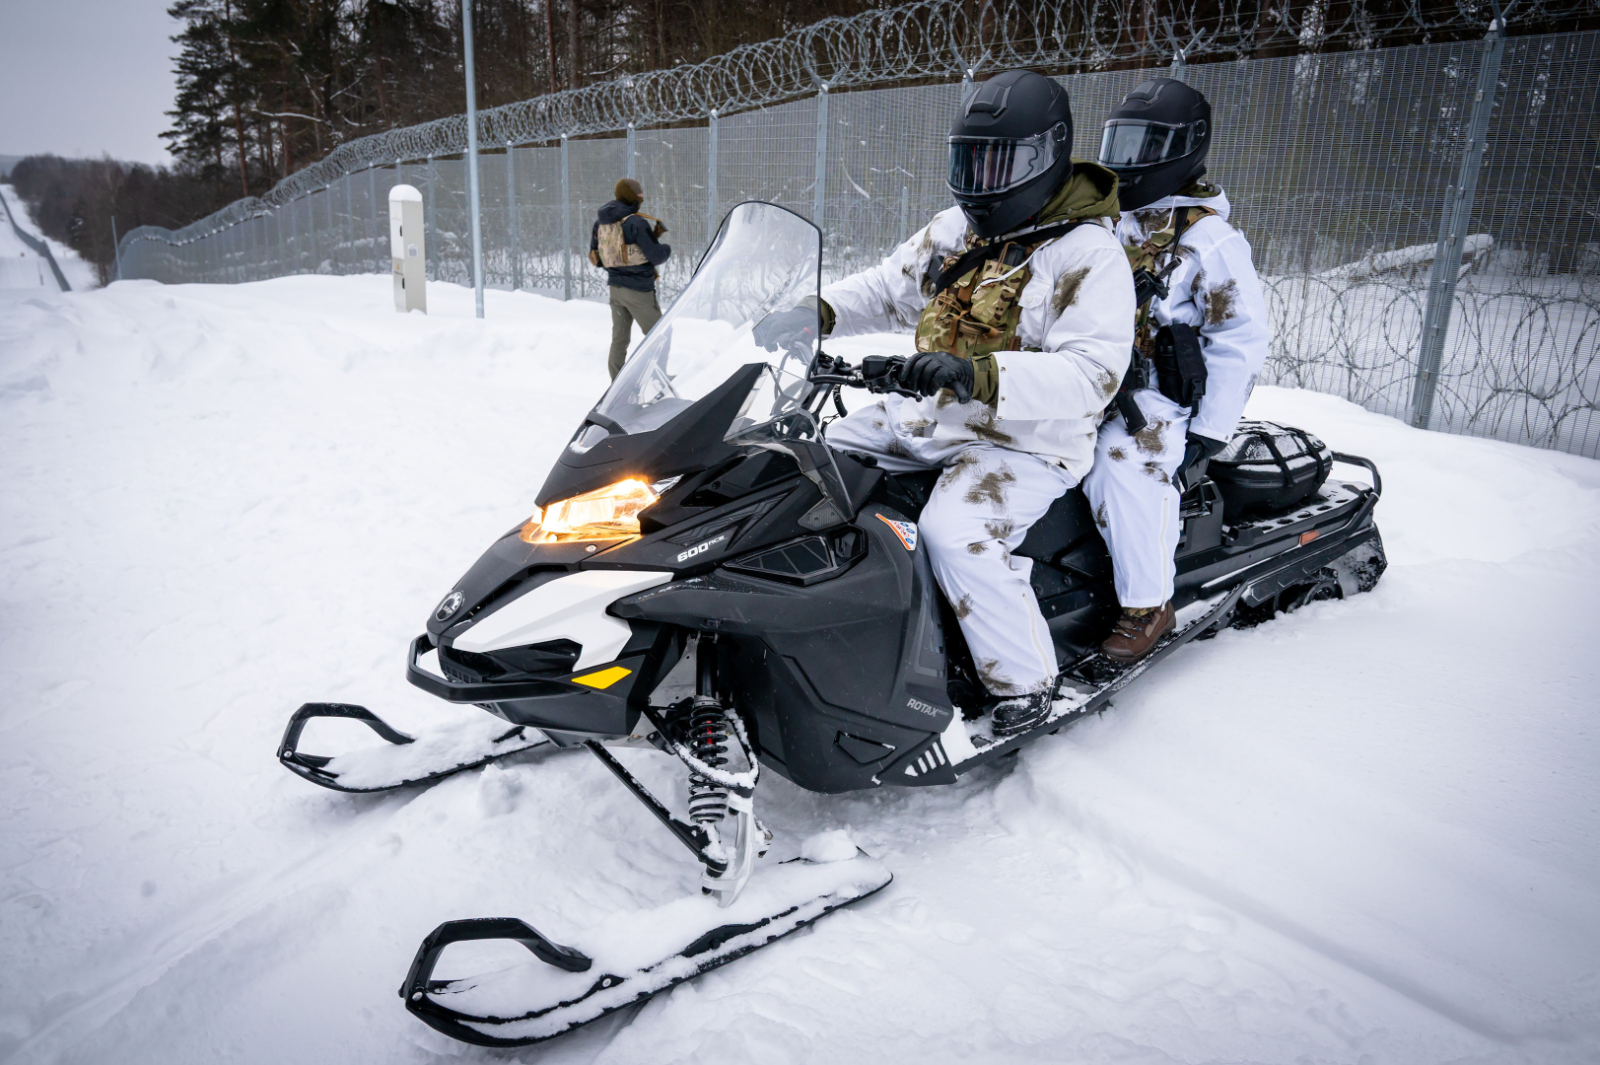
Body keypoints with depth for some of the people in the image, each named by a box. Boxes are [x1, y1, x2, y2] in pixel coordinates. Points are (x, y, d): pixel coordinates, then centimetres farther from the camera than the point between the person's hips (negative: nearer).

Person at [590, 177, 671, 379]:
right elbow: (656, 256, -17)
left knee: (619, 338, 12)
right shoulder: (636, 223, -18)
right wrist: (667, 248, 6)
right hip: (639, 289, -7)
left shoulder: (601, 222, 5)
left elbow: (596, 257, 12)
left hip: (615, 287, 7)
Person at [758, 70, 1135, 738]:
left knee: (955, 533, -31)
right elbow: (891, 287, 16)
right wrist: (820, 313, -4)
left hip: (1026, 440, -8)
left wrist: (978, 376, -40)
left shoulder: (1088, 257, -16)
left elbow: (1093, 373, -27)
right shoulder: (957, 228, 8)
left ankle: (1024, 685, -9)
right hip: (930, 417, 9)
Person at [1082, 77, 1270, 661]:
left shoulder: (1210, 239, -7)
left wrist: (1207, 434, -15)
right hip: (1098, 382, 8)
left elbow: (1243, 339, -10)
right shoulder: (1112, 224, 14)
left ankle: (1149, 604, -16)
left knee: (1121, 460, -32)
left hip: (1166, 392, -7)